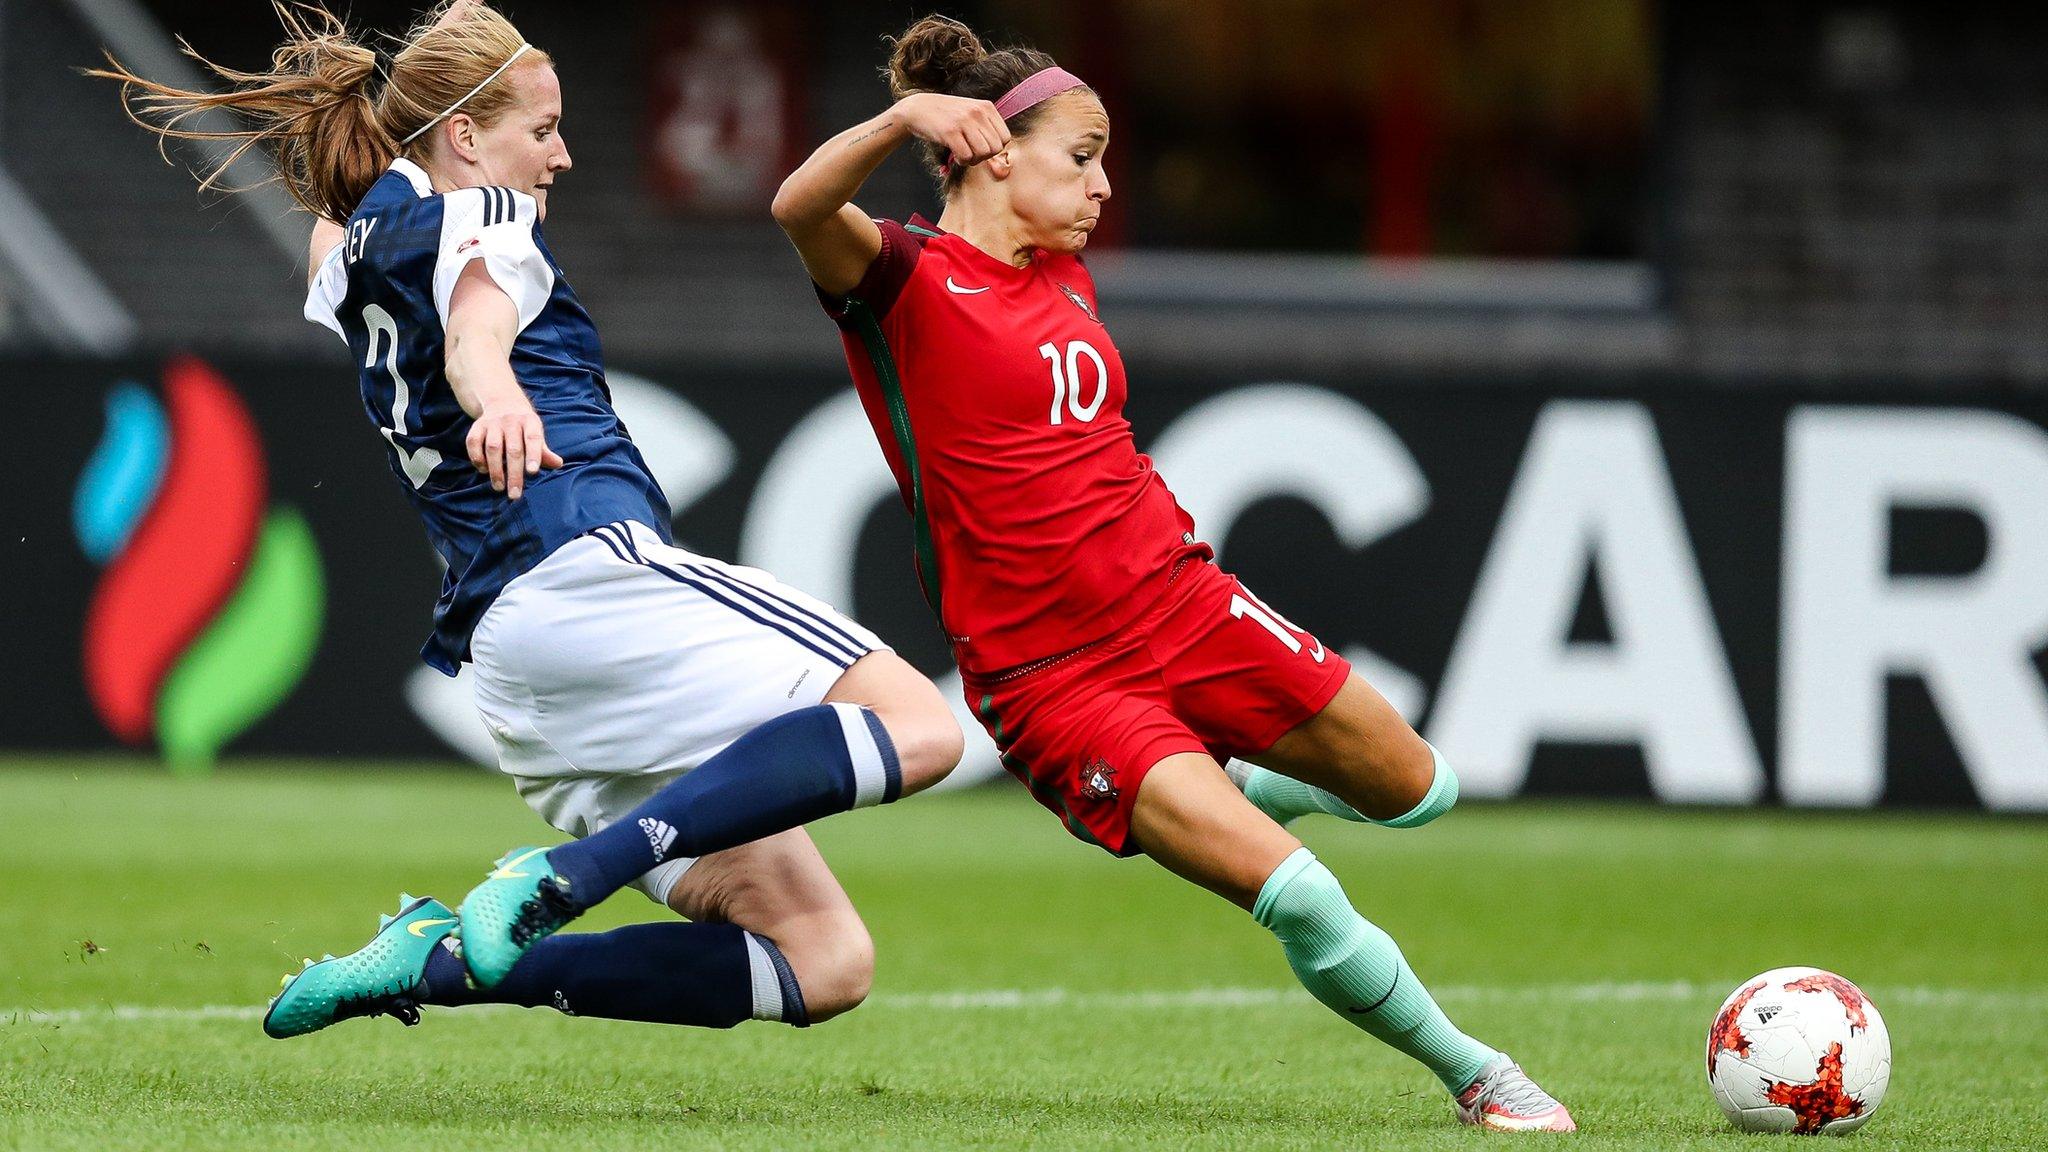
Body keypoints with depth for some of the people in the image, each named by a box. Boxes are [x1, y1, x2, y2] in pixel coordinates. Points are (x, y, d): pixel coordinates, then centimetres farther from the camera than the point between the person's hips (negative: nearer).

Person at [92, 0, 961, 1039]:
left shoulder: (351, 248, 23)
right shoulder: (482, 217, 1)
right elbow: (476, 328, -23)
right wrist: (499, 400, -42)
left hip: (501, 660, 9)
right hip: (590, 565, -9)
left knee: (824, 962, 2)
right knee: (916, 725, -21)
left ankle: (441, 960, -8)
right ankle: (574, 873, -31)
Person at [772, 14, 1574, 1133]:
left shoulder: (1064, 279, 13)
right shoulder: (907, 278, -10)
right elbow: (800, 208, -32)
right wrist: (902, 117, -48)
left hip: (1184, 607, 7)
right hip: (1050, 679, -7)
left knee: (1412, 788, 16)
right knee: (1300, 898, -18)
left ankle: (1205, 795, 41)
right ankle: (1474, 1076, 2)